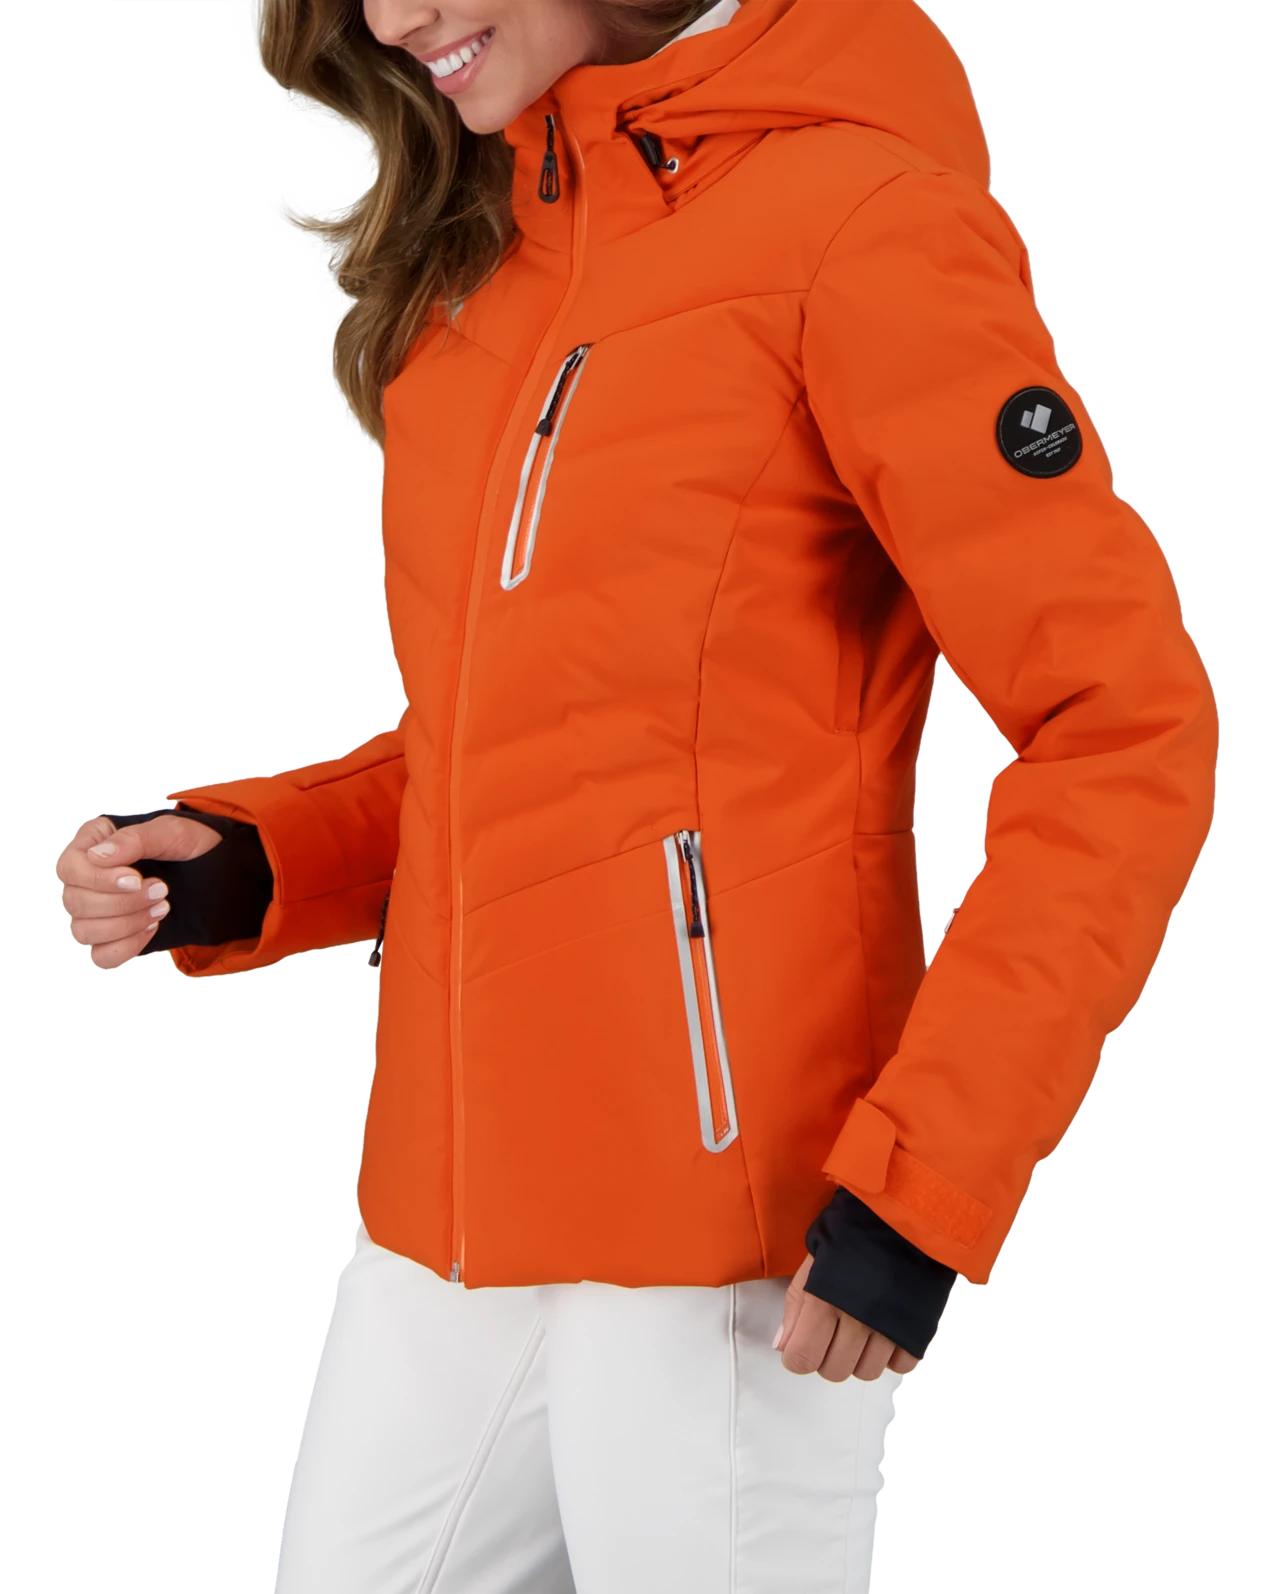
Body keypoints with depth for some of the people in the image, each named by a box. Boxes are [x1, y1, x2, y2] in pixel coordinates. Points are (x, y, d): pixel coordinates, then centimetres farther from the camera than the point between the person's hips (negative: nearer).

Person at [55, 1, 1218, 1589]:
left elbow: (1124, 729, -13)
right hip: (445, 1208, 7)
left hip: (718, 1225, -7)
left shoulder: (853, 209, -10)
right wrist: (238, 866, 2)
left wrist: (924, 1183, -17)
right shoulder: (484, 238, 12)